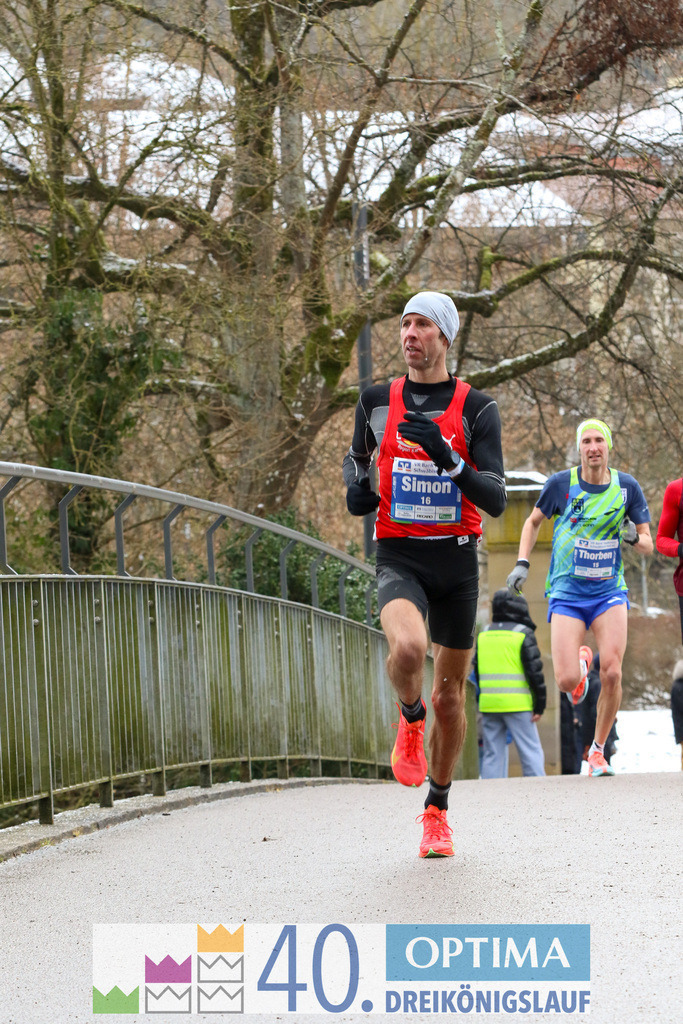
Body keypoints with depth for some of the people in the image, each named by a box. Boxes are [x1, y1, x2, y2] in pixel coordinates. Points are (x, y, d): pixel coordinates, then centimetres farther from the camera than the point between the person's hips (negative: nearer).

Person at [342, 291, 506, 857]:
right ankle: (410, 721, 1)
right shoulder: (377, 401, 3)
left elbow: (497, 501, -11)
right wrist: (356, 486, 1)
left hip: (456, 558, 0)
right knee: (408, 648, -32)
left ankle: (438, 811, 27)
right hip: (399, 557, 0)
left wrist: (447, 458, -27)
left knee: (450, 694, 9)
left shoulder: (476, 408, -4)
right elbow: (357, 456, 24)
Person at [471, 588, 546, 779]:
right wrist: (540, 704, -5)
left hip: (489, 704, 5)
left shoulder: (483, 635, 13)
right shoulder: (523, 634, -5)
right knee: (531, 752, -3)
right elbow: (534, 670, -8)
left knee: (492, 755, 7)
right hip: (517, 704, -5)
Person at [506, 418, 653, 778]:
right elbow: (533, 521, 14)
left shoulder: (627, 487, 0)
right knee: (566, 681, -15)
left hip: (609, 591, 1)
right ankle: (581, 663, 26)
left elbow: (648, 545, 5)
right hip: (567, 593, -1)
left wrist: (634, 537, -18)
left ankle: (598, 751, 4)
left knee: (611, 673, -18)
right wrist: (522, 563, 2)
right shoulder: (561, 483, -3)